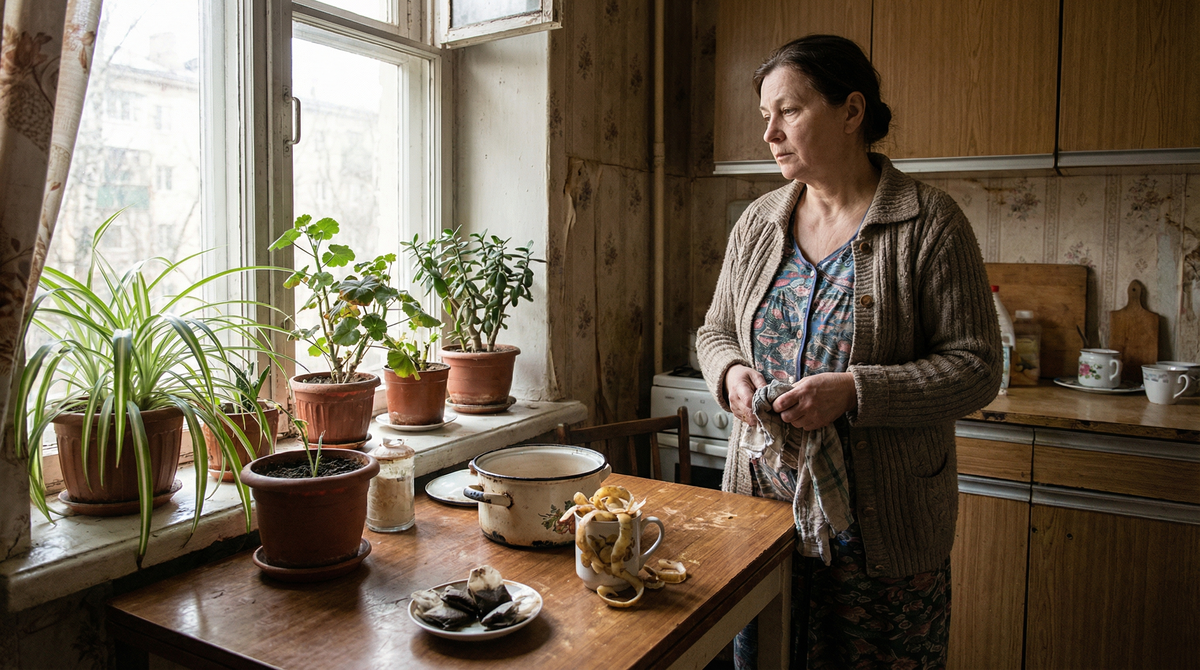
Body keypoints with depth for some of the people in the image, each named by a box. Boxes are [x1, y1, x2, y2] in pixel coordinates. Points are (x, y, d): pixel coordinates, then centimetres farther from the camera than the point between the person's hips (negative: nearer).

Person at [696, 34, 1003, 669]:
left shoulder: (929, 223, -9)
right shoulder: (757, 221, 6)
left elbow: (975, 367, -11)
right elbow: (715, 332, 14)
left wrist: (853, 391, -24)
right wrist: (731, 373, -9)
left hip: (884, 528, -4)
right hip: (762, 500, 4)